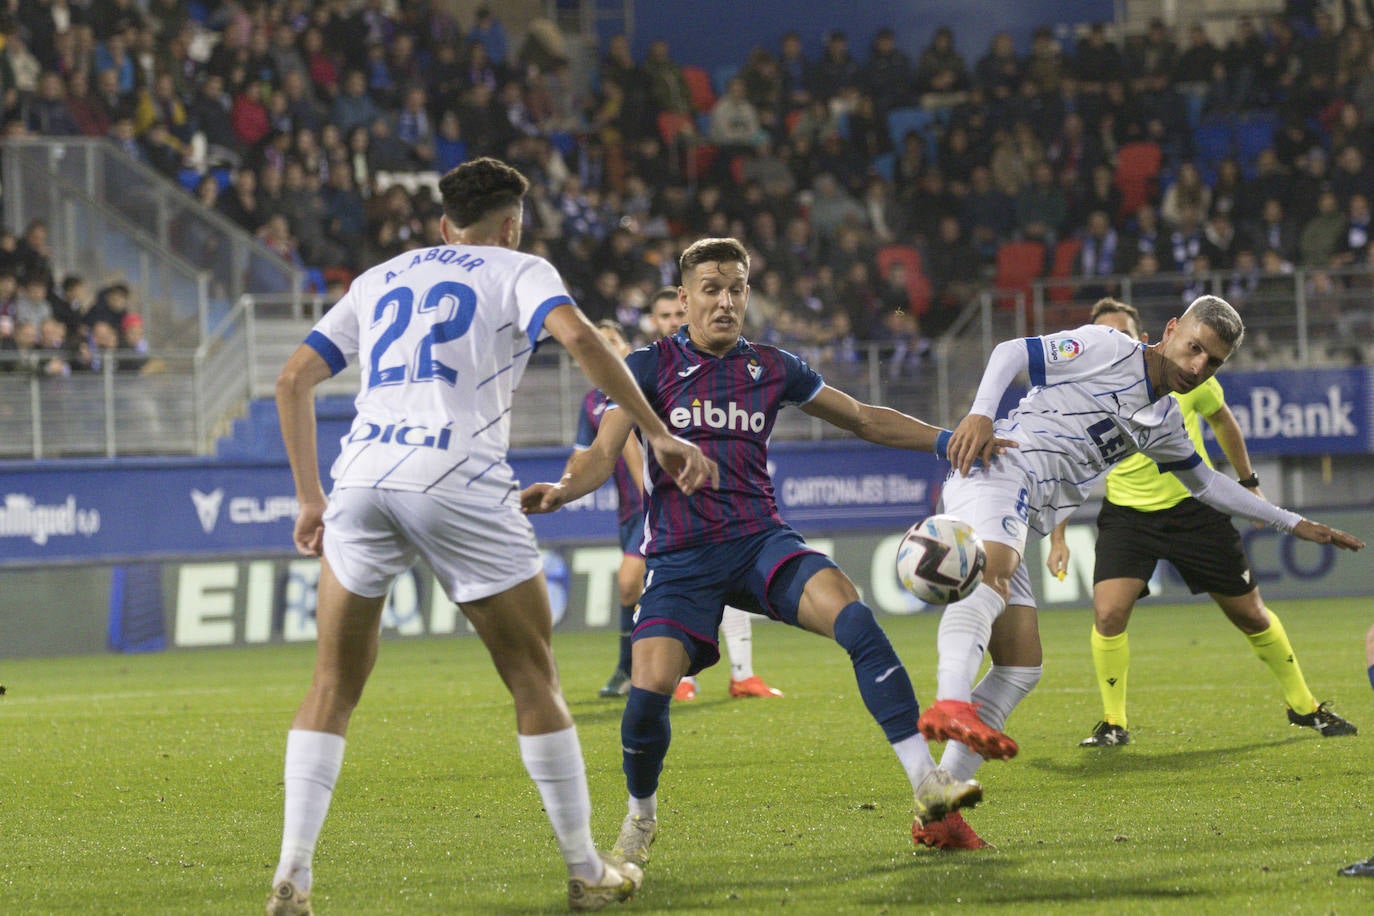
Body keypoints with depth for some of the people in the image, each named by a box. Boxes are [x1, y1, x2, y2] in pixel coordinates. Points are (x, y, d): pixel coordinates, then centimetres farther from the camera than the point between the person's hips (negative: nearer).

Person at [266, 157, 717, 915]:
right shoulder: (517, 271, 14)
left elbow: (293, 379, 23)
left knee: (333, 688, 13)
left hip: (362, 477, 4)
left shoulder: (381, 279, 27)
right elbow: (576, 336, -7)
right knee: (534, 680, 9)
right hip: (459, 483, -4)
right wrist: (658, 434, -5)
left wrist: (310, 498, 29)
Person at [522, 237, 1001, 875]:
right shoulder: (650, 367, 3)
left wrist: (947, 440, 15)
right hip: (680, 556, -2)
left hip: (760, 541, 2)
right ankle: (640, 818, 11)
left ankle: (926, 783, -26)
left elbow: (864, 419, 23)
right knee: (649, 690, -20)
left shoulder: (771, 368, 11)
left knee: (854, 618, -26)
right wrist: (561, 490, -28)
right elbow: (604, 452, -7)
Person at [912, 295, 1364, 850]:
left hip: (1017, 524, 9)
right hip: (993, 473, -9)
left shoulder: (1162, 423, 26)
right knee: (991, 581, -39)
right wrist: (981, 415, -20)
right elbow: (1011, 353, -3)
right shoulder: (1108, 350, 2)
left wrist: (1293, 524, 41)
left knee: (1019, 670, -1)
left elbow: (1204, 483, 40)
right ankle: (951, 704, -67)